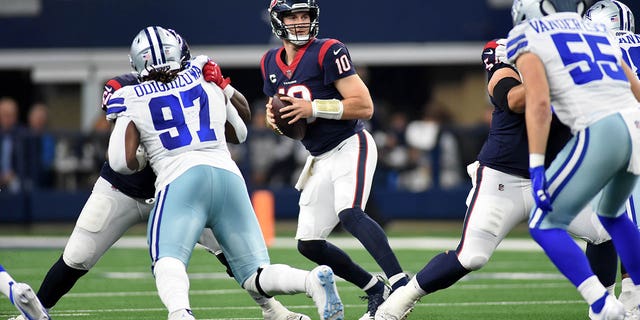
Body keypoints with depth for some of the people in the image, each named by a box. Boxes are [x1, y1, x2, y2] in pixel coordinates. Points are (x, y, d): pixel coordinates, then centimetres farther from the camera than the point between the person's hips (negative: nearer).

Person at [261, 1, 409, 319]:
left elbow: (364, 107, -19)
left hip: (349, 147, -8)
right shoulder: (271, 63, 7)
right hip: (320, 160, 8)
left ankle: (402, 286, -38)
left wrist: (313, 108, -25)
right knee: (309, 244, 6)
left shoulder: (328, 52, -14)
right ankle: (376, 289, 19)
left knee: (349, 212, -32)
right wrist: (272, 116, -3)